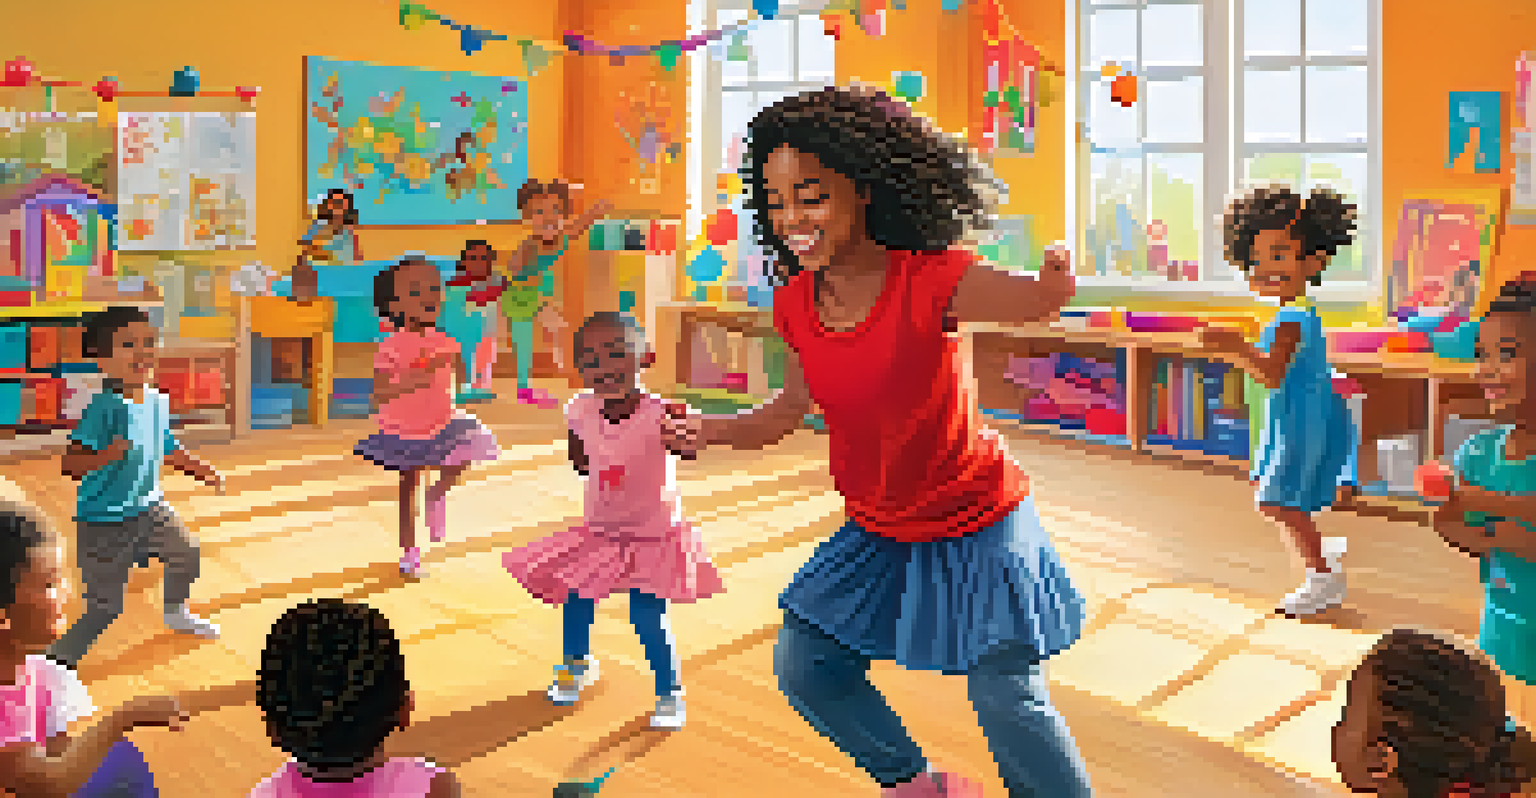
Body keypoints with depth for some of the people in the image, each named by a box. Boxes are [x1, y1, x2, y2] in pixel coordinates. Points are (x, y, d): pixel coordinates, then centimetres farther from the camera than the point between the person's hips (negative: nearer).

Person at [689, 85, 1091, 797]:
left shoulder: (929, 279, -25)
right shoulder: (796, 304, -7)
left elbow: (1029, 301, -45)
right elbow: (793, 407, 9)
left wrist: (1053, 286, -69)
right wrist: (709, 430, -6)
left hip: (975, 525, -6)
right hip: (878, 532, 7)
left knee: (1007, 698, -5)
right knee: (804, 665, 12)